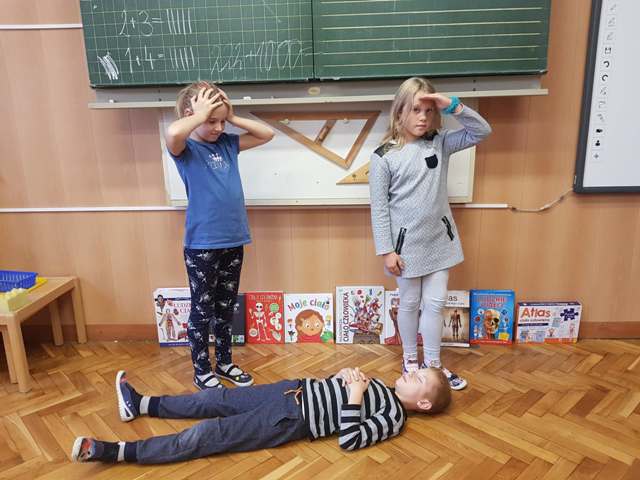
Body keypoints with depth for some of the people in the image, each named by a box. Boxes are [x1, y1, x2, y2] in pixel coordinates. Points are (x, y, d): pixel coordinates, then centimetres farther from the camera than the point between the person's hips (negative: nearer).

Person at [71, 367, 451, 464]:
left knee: (207, 436, -12)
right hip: (297, 391, 8)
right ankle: (140, 404, 20)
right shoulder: (380, 387, 16)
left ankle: (114, 451, -9)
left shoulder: (394, 417, -8)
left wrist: (353, 395, -23)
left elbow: (349, 440, -20)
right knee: (214, 399, 7)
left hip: (293, 420, -8)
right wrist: (347, 375, 1)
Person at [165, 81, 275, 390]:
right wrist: (201, 115, -16)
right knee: (202, 310, 9)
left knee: (225, 309, 19)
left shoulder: (227, 143, 7)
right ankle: (201, 371, 27)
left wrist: (232, 117, 1)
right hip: (201, 245, -5)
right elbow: (172, 133, -33)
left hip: (233, 241, 6)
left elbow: (267, 134, 12)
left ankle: (224, 363, 36)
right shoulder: (185, 148, -8)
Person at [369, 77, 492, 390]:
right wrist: (386, 250, -12)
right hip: (406, 243, -3)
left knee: (436, 302, 12)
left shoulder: (440, 143, 1)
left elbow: (482, 131, -4)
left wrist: (452, 105, -15)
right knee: (410, 303, 13)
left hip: (439, 238, 4)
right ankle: (410, 358, 35)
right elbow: (379, 207, -10)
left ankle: (433, 363, 28)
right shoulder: (384, 156, -11)